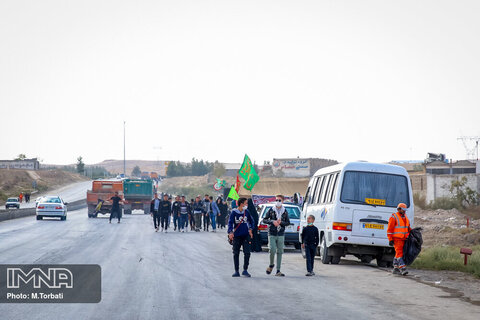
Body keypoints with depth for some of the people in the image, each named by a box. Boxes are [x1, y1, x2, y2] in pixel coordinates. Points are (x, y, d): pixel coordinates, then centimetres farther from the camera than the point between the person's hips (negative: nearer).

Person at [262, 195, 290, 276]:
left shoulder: (285, 211, 6)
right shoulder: (271, 210, 3)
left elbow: (288, 222, 8)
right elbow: (264, 220, 5)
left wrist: (281, 222, -11)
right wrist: (272, 221, -12)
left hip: (281, 234, 1)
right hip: (272, 234, -1)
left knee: (279, 252, 1)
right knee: (272, 250, -11)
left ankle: (278, 271, 5)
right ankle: (271, 265, 18)